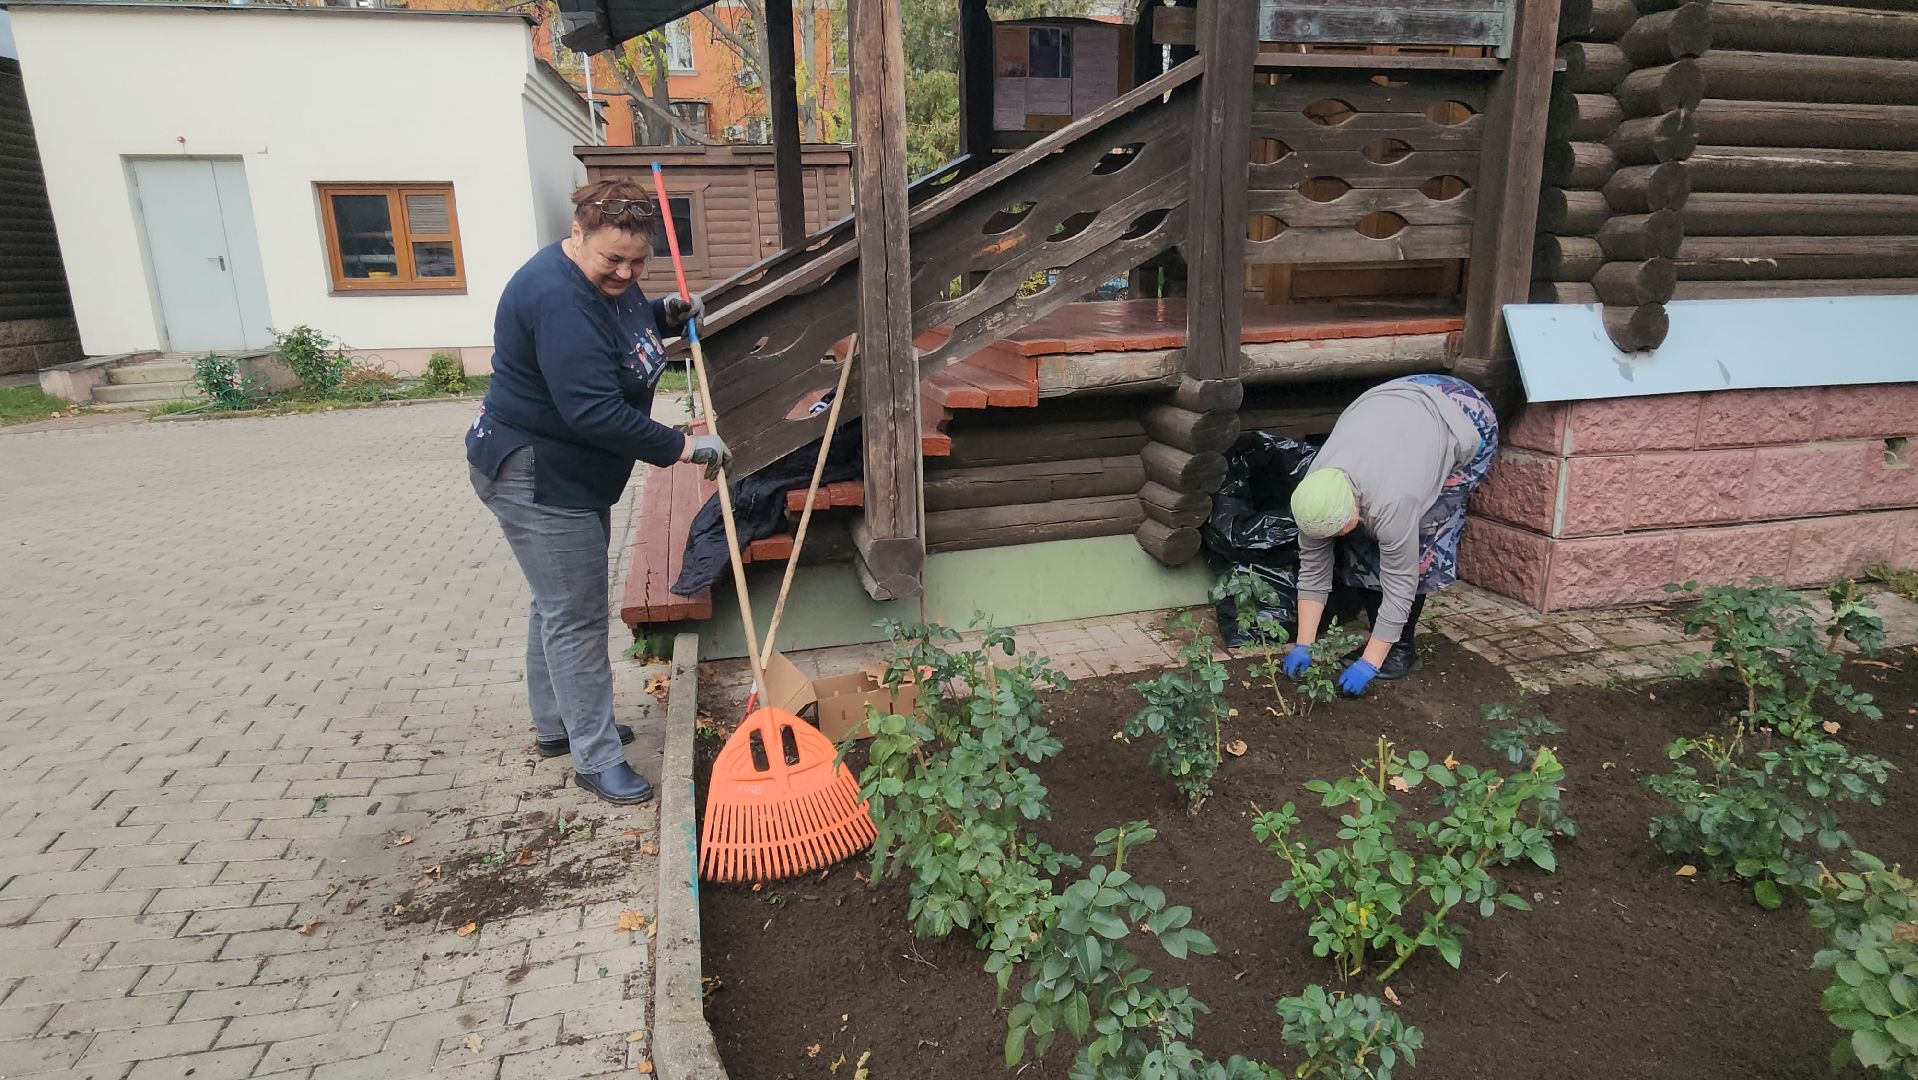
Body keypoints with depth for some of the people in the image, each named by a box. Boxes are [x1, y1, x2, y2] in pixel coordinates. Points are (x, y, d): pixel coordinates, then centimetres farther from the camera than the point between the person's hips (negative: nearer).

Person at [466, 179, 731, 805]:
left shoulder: (607, 278, 3)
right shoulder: (557, 298, -28)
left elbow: (626, 327, 24)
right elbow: (594, 411, -34)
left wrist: (665, 316, 2)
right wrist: (683, 448, -28)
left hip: (574, 471, 11)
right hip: (535, 478, -10)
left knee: (562, 602, 20)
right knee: (575, 617, -4)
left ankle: (555, 724, 37)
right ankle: (596, 758, 8)